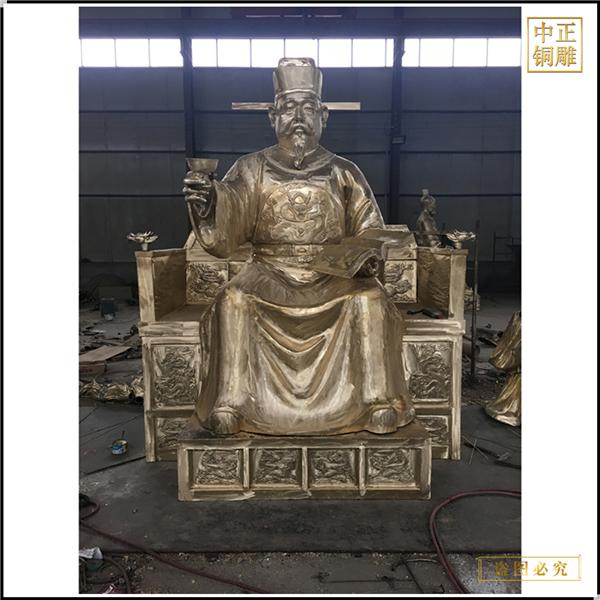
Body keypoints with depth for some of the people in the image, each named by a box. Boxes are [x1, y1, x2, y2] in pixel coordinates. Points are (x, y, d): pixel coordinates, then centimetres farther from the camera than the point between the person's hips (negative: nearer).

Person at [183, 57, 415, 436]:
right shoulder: (253, 171, 5)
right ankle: (229, 403, -13)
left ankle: (378, 402, -12)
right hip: (269, 275, 0)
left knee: (371, 299, -25)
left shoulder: (344, 174, 7)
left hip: (333, 277, 1)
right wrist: (208, 205, -29)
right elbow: (223, 236, -7)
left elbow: (371, 233, 9)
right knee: (232, 301, -27)